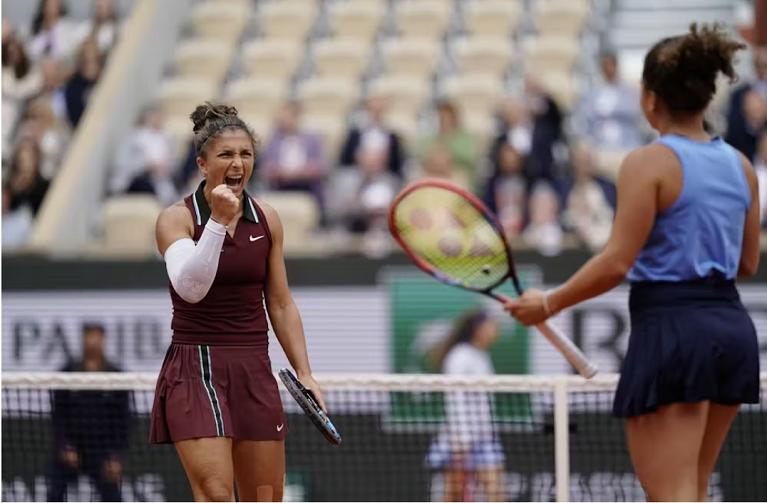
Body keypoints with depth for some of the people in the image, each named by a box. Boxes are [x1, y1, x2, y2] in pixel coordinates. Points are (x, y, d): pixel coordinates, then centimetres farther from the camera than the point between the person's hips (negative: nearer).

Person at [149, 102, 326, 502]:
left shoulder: (267, 220, 8)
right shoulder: (177, 218, -6)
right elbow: (190, 288, -23)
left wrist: (304, 373, 9)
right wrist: (218, 220, -28)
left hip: (254, 371, 5)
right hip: (195, 368, -5)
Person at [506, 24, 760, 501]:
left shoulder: (649, 163, -11)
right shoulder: (741, 165, 9)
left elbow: (616, 263, -14)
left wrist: (549, 304, -4)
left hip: (670, 329, -7)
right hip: (733, 326, 7)